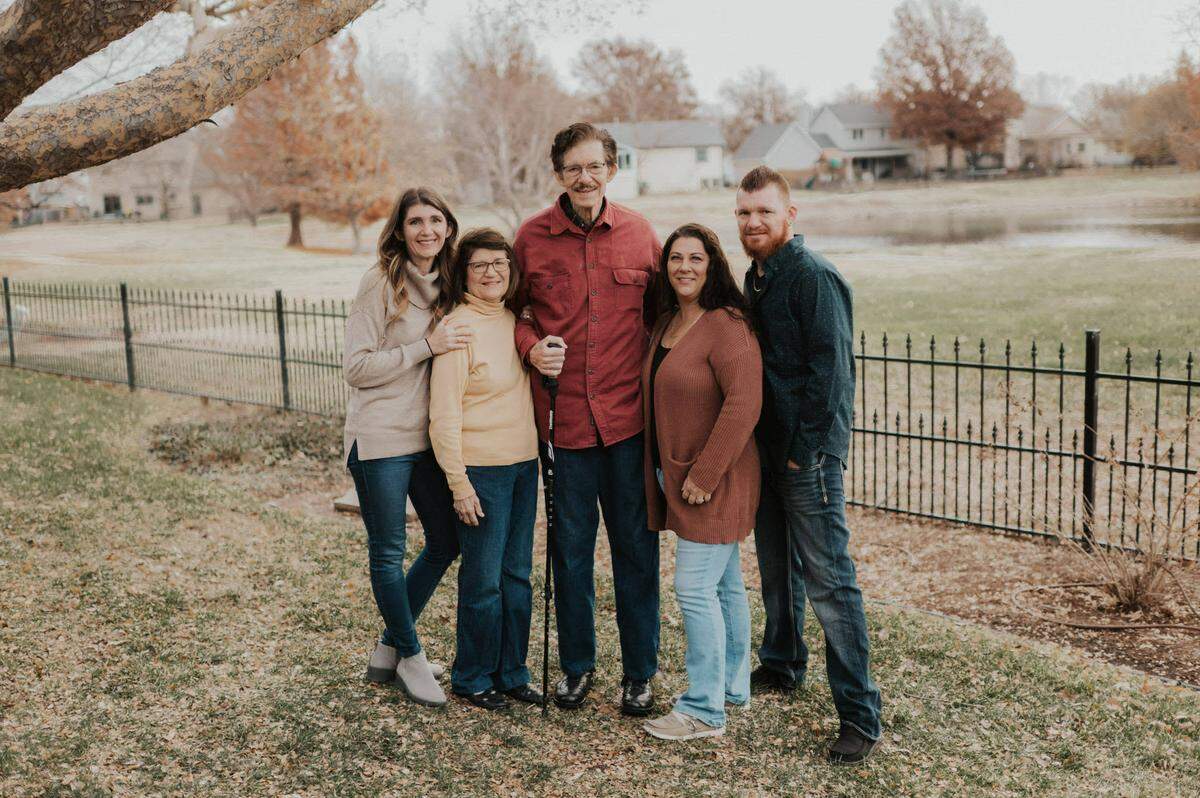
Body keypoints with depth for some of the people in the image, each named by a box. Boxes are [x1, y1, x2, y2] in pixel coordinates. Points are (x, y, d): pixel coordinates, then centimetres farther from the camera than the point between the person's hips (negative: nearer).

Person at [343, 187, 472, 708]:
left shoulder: (445, 283, 10)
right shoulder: (381, 282, -10)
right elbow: (355, 367, -14)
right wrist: (426, 347, -18)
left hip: (427, 435, 7)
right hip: (380, 437, -7)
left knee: (446, 541, 13)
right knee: (388, 551, 3)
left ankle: (387, 651, 28)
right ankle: (410, 657, 22)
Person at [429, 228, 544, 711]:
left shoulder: (515, 320, 8)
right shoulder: (457, 328, -13)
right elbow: (444, 414, -15)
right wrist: (459, 483, -16)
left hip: (524, 464, 7)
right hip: (482, 470, -6)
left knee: (517, 575, 13)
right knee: (483, 580, 2)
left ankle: (512, 672, 27)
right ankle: (472, 679, 19)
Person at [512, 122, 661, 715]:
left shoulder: (639, 233, 3)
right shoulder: (532, 236, 0)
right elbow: (511, 309, 10)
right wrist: (531, 347, -10)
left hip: (629, 414, 0)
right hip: (565, 415, 0)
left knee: (635, 544, 8)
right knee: (570, 545, 11)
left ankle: (639, 670, 24)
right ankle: (577, 663, 30)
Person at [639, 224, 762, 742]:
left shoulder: (726, 326, -17)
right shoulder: (666, 324, 12)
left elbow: (744, 403, -24)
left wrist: (704, 474, -22)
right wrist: (669, 475, 14)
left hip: (716, 482, -9)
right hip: (679, 478, 9)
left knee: (695, 588, -7)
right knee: (723, 584, 18)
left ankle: (704, 710, 4)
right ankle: (733, 687, 30)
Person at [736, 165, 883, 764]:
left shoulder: (812, 277, -15)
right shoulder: (756, 278, 12)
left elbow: (830, 370, -20)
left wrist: (805, 450, -19)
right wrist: (757, 443, 12)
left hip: (809, 455, -9)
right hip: (767, 449, 9)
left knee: (829, 584, -6)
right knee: (777, 570, 21)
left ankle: (860, 715, 1)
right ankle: (782, 665, 40)